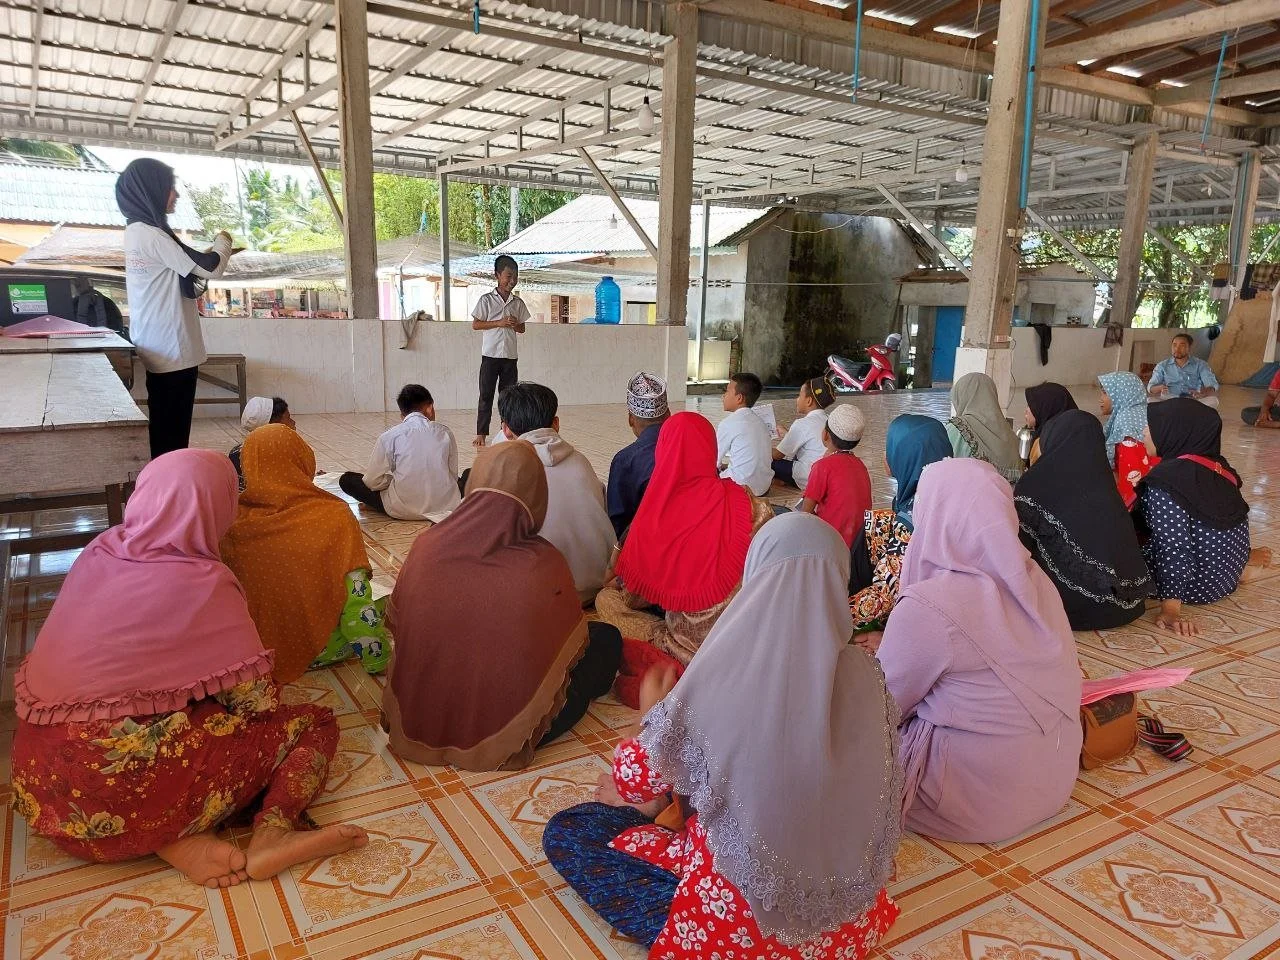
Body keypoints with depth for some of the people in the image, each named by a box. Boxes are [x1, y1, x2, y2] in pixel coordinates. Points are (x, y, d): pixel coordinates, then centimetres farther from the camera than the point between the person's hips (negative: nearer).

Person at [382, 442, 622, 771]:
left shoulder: (426, 547, -13)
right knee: (607, 638, 15)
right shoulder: (543, 564, -22)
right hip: (507, 732, -4)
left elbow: (397, 625, 3)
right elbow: (572, 644, -6)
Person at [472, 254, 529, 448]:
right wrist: (499, 323, -14)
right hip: (490, 354, -3)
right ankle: (481, 434, 3)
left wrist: (515, 325, -8)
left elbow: (522, 328, 15)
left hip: (510, 355, 3)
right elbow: (475, 324, -4)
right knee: (486, 395, -1)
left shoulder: (518, 303, 9)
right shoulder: (486, 300, -2)